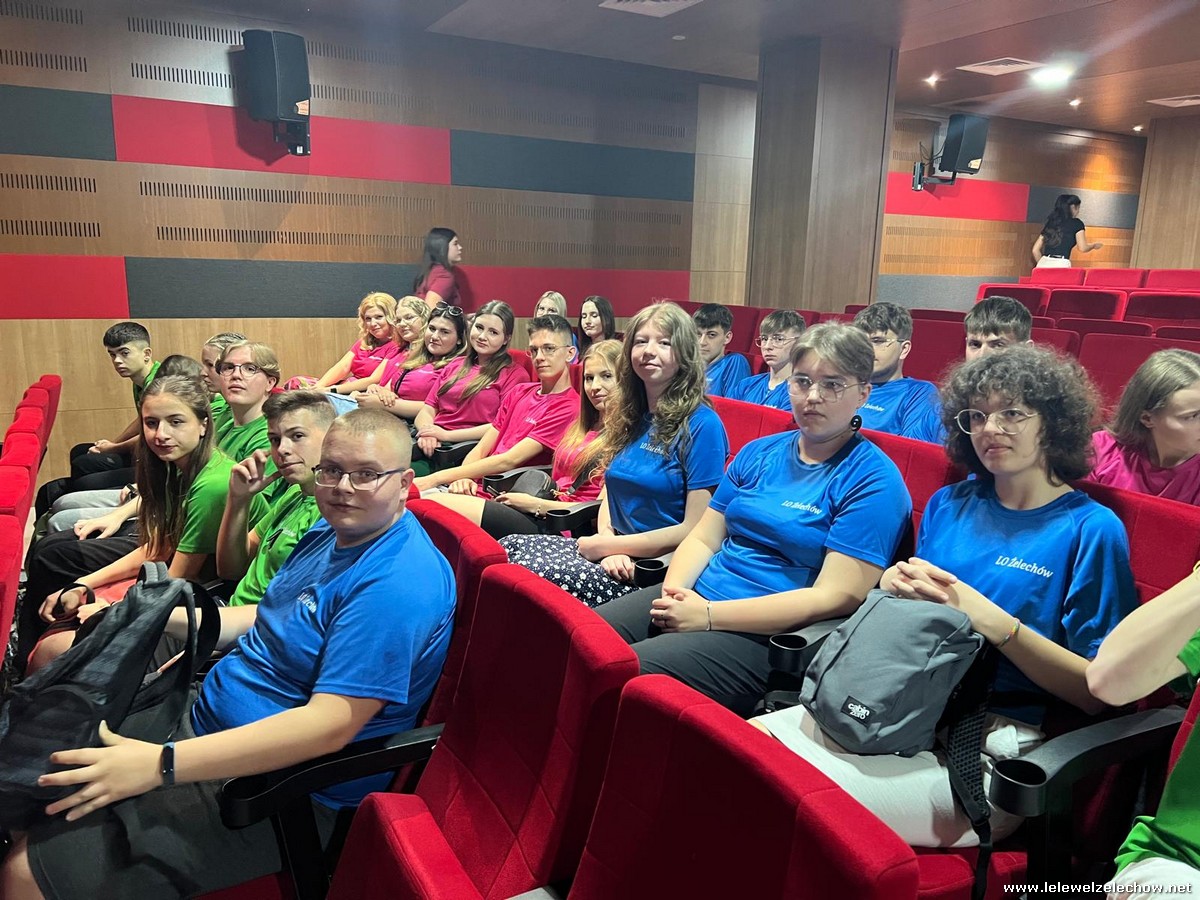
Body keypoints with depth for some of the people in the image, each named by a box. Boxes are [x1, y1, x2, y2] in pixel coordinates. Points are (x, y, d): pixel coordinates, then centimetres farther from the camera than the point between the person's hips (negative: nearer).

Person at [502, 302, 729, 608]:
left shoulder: (701, 425, -10)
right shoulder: (626, 415, 12)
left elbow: (695, 531, -14)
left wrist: (606, 545, -10)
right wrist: (608, 543, -7)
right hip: (618, 559, 7)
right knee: (511, 546, -13)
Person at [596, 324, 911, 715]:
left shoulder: (873, 480, -6)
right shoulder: (759, 452, 14)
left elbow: (835, 596, -14)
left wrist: (709, 614, -19)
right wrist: (674, 590, -9)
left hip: (766, 634, -6)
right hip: (694, 597, 6)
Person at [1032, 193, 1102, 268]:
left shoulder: (1049, 223, 19)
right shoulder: (1076, 223, 7)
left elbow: (1035, 250, 17)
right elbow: (1083, 248, 2)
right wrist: (1093, 245, 23)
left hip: (1043, 264, 5)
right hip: (1061, 265, -5)